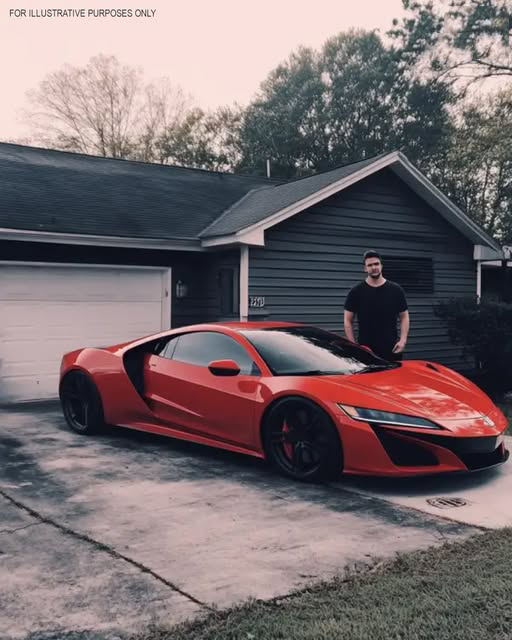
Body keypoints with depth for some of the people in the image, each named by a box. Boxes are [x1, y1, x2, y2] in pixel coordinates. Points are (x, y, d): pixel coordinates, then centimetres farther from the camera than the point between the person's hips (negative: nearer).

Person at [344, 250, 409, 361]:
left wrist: (403, 340, -5)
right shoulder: (356, 292, 1)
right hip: (365, 349, -1)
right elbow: (348, 320, 3)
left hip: (391, 348, 1)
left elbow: (404, 316, 8)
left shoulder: (395, 290, 5)